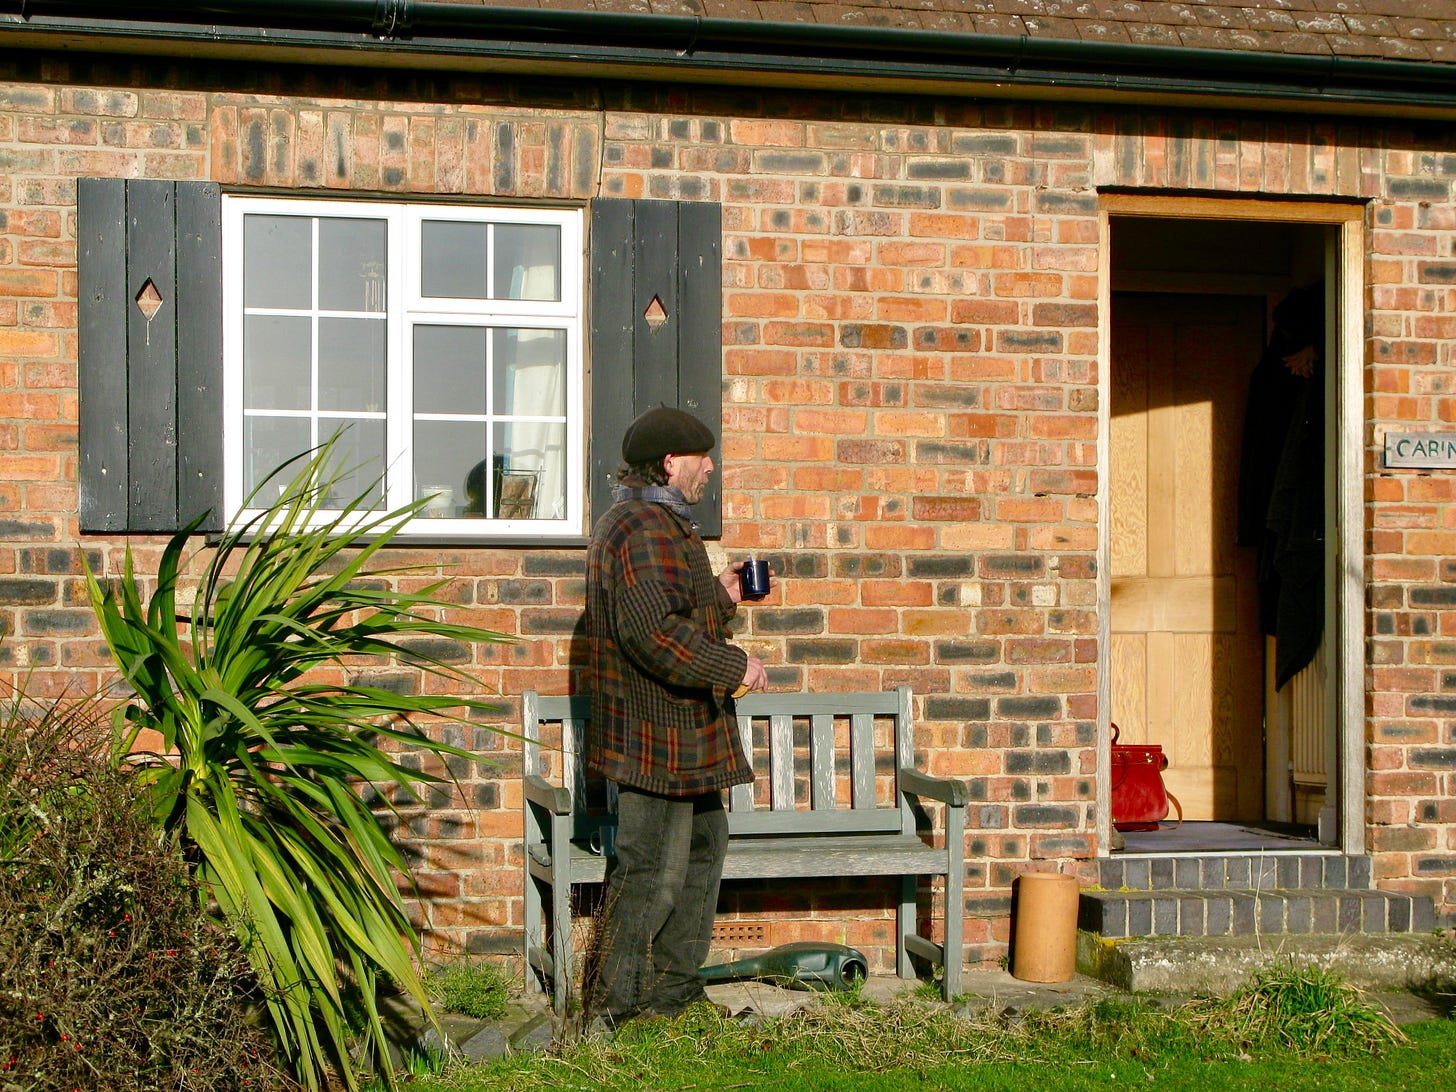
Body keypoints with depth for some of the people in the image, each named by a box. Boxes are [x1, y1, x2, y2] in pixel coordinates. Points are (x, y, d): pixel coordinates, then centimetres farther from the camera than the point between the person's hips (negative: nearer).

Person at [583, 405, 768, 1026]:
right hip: (658, 736, -12)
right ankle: (610, 1010, 1)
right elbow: (656, 633, -28)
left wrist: (721, 595, 14)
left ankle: (673, 989, 29)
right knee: (654, 871, -7)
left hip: (680, 731, 12)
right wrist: (734, 665, -21)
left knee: (704, 845, 20)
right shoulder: (644, 528, -19)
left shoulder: (657, 523, 18)